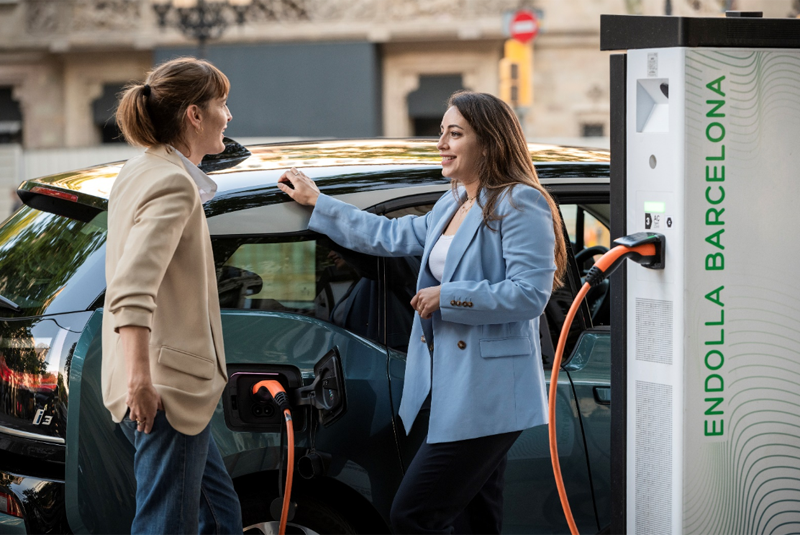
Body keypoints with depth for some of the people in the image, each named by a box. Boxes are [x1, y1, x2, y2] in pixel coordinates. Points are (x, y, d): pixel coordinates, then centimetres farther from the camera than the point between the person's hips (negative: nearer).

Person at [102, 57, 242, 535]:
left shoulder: (141, 173, 16)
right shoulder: (174, 184, -15)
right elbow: (132, 289, -28)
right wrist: (140, 378, -34)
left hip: (167, 386, 11)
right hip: (169, 389, -11)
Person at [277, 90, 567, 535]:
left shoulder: (520, 205, -11)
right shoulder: (452, 207, 19)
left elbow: (530, 293, -19)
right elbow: (393, 236, 30)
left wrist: (447, 297, -15)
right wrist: (317, 203, 34)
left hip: (487, 397, -9)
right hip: (454, 393, 9)